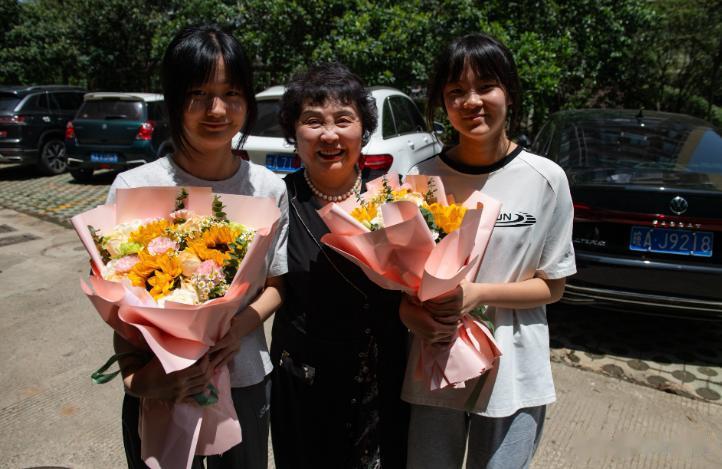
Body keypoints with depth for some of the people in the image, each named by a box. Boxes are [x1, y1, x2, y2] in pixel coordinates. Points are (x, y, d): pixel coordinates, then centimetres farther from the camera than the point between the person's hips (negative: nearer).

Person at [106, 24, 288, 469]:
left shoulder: (269, 188, -6)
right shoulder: (134, 188, -12)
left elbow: (277, 283, 3)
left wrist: (242, 325, -17)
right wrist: (137, 373, -23)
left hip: (247, 382, 2)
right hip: (159, 390, -1)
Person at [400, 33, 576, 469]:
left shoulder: (546, 178, -7)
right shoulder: (422, 177, -4)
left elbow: (552, 285, -3)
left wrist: (478, 293, -19)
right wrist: (410, 311, -17)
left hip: (513, 372, -1)